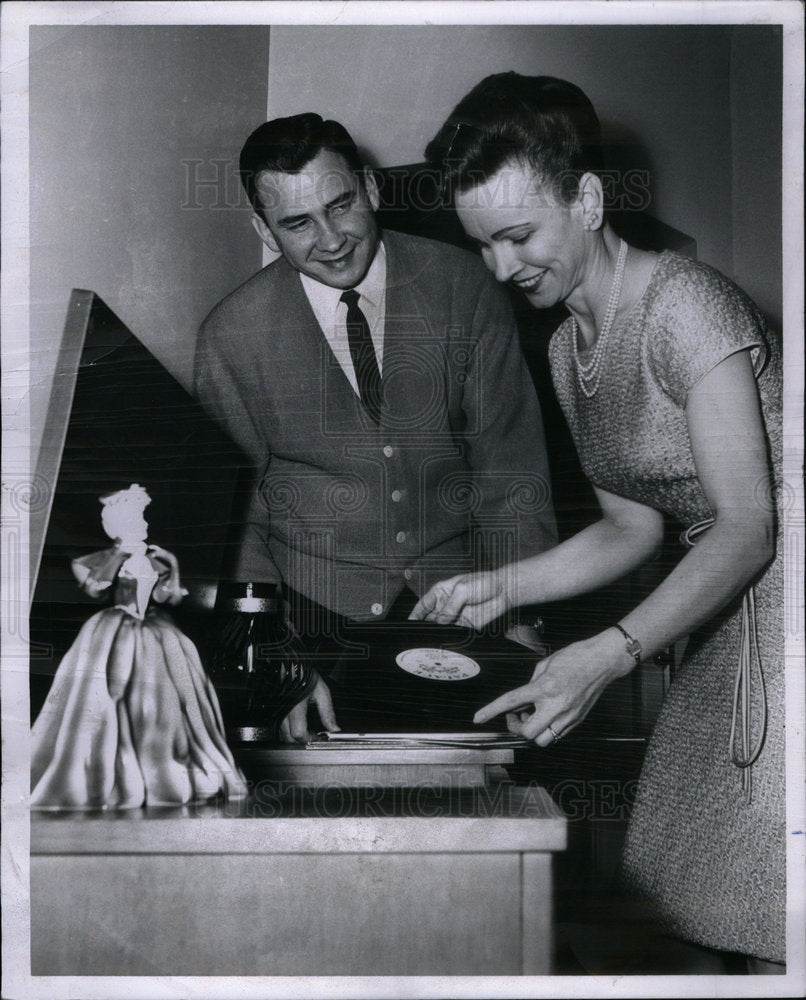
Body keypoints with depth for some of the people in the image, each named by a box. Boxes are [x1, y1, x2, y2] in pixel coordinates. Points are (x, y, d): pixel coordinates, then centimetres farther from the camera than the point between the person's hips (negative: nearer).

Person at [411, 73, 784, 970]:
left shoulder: (683, 305, -17)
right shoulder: (565, 350, 10)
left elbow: (748, 525, -22)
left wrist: (607, 655, -31)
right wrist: (502, 586, 1)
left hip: (778, 596, -8)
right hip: (719, 624, 8)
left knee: (767, 924, -9)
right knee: (692, 894, 3)